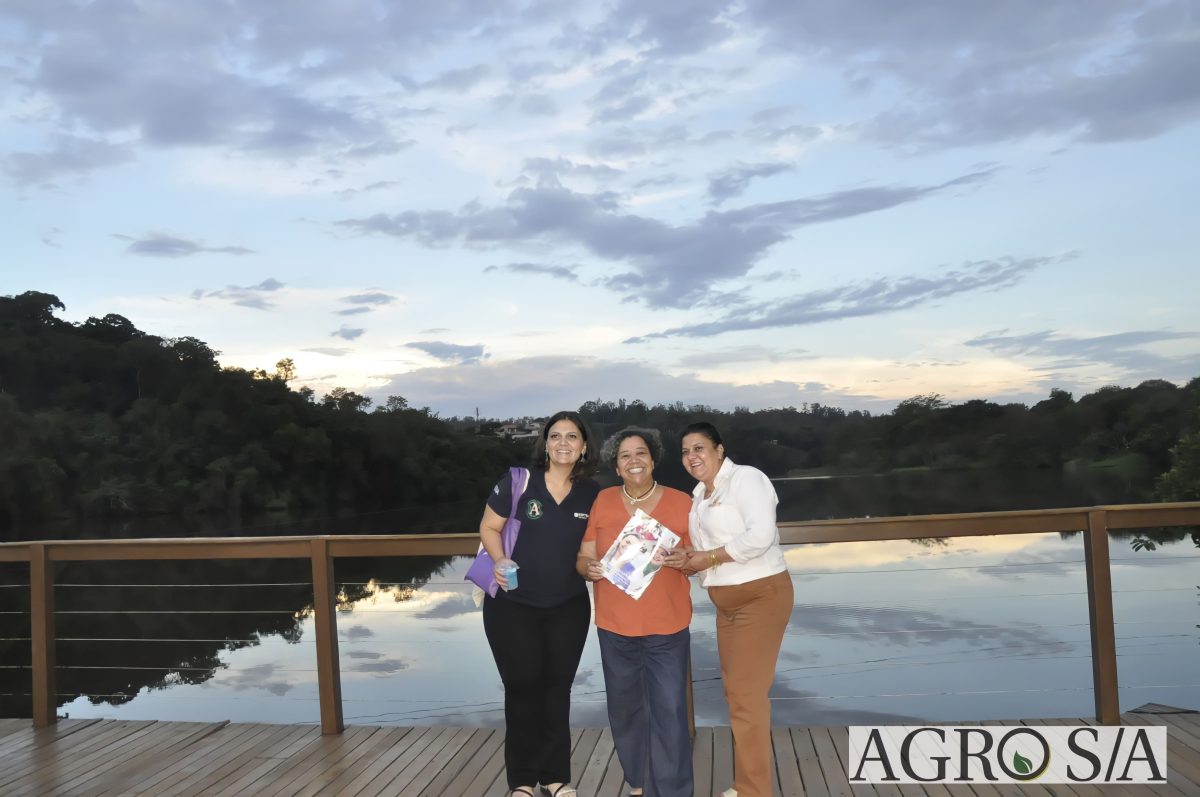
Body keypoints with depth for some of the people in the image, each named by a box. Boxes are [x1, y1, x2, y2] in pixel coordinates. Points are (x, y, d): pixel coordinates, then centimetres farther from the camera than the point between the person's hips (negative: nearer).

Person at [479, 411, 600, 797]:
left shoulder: (592, 493, -3)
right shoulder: (517, 482, -11)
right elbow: (488, 527, -5)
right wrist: (500, 561, -20)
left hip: (568, 606, 3)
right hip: (512, 605, -2)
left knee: (557, 687, 12)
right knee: (523, 686, 6)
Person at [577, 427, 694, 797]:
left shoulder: (680, 502, 0)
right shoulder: (601, 501, 2)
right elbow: (582, 558, 4)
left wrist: (685, 559, -17)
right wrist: (590, 569, -18)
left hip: (668, 627, -2)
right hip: (615, 627, 2)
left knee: (669, 711, -6)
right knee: (625, 708, 12)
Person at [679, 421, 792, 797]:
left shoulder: (745, 478, -13)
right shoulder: (699, 495, 14)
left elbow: (760, 536, -26)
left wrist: (709, 557, -19)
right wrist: (687, 561, -2)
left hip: (761, 595, -9)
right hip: (727, 602, 9)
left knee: (747, 694, -7)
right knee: (735, 691, 13)